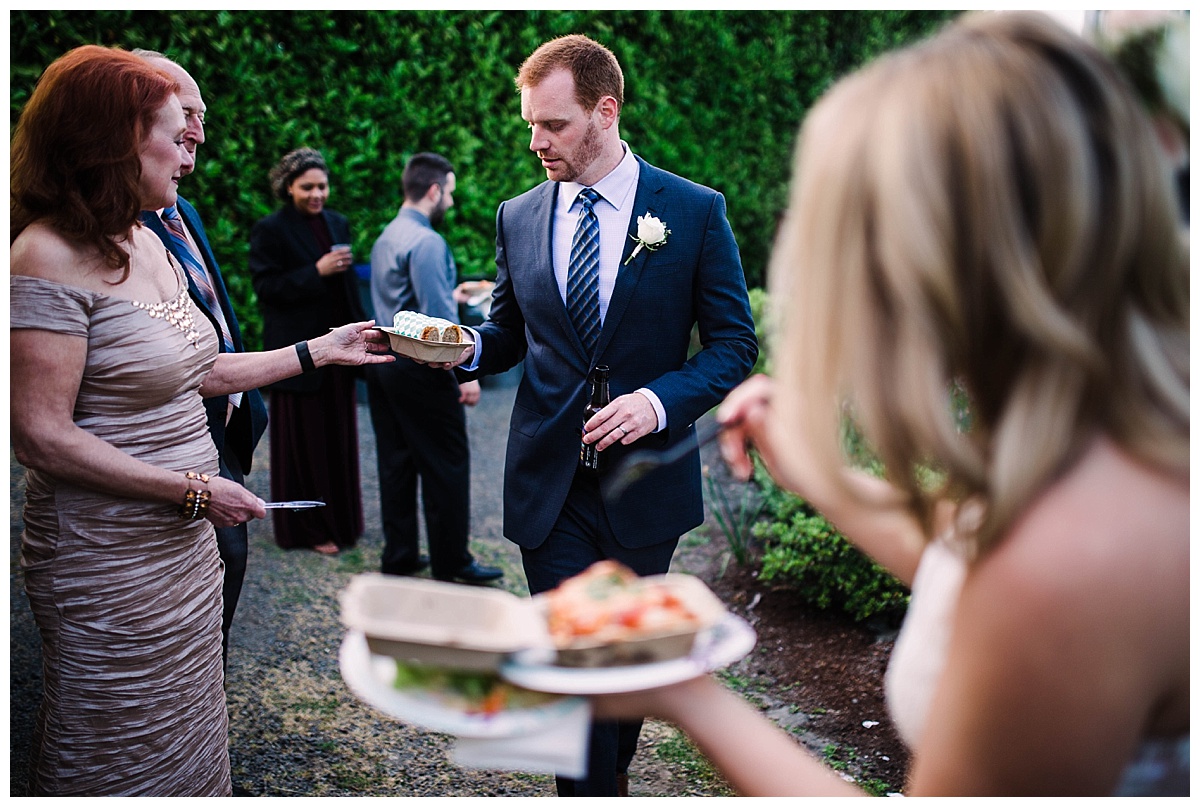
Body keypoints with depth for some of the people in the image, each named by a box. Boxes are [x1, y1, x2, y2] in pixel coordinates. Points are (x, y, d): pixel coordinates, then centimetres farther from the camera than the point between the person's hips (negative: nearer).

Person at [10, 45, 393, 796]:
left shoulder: (148, 244, 8)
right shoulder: (49, 259, -19)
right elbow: (42, 436, -21)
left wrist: (319, 350, 15)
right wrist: (195, 490, -20)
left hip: (183, 545, 8)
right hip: (111, 564, -8)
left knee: (186, 743, 21)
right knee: (123, 761, 10)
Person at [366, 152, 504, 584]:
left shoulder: (386, 237, 12)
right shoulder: (426, 241, -17)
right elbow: (439, 316, -21)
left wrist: (451, 292, 36)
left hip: (384, 362, 9)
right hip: (421, 367, -9)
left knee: (396, 462, 14)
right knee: (446, 463, 1)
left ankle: (399, 555, 22)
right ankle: (451, 560, 9)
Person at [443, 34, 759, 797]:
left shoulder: (695, 211, -5)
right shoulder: (518, 217, 4)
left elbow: (734, 343, -4)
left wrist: (661, 400, -21)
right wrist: (467, 348, -11)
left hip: (646, 477, -1)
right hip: (549, 480, 1)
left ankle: (614, 771, 45)